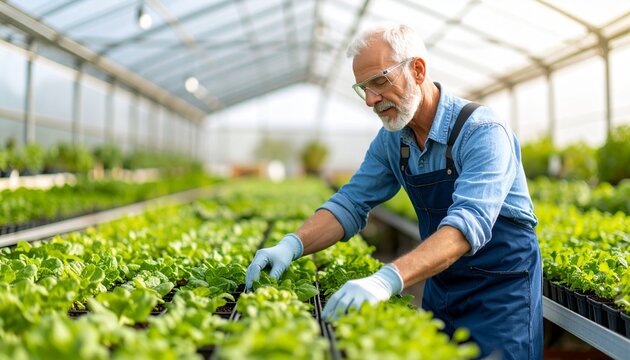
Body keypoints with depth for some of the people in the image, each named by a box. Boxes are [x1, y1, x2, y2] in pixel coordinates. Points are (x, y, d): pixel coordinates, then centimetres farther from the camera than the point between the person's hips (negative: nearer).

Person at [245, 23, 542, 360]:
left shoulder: (483, 131, -23)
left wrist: (388, 279, -48)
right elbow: (351, 203, -2)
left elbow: (470, 222, -36)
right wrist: (292, 244, -20)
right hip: (440, 286, 6)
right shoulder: (391, 140, -2)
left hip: (502, 287, -5)